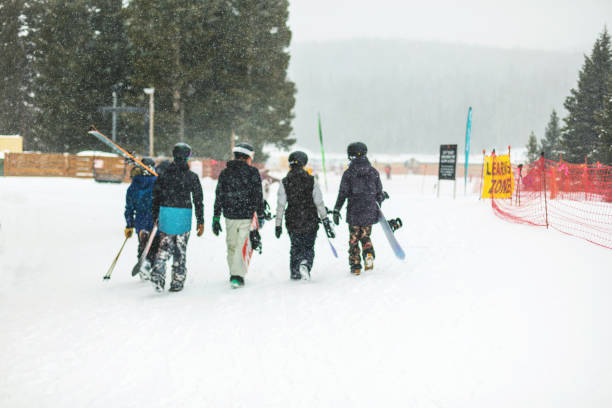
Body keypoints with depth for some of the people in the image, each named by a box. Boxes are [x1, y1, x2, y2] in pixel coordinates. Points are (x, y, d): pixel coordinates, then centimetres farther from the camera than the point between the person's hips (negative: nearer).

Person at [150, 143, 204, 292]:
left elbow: (156, 197, 8)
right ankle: (177, 281, 12)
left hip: (165, 213, 2)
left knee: (164, 246, 8)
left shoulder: (164, 174, 4)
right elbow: (198, 200, 1)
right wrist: (200, 221, 7)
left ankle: (158, 272, -15)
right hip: (184, 215, -1)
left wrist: (155, 217, 18)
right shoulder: (192, 176, -1)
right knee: (180, 250, 7)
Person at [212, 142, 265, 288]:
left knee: (231, 245, 16)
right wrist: (260, 216, 4)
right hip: (246, 215, -3)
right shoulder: (252, 172, -5)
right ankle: (236, 276, -6)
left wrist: (216, 218, 9)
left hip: (229, 214, 3)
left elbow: (218, 197, 6)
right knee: (239, 245, 0)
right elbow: (258, 196, -5)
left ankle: (235, 273, 23)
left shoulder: (224, 172, 6)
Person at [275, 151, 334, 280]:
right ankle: (305, 264, -17)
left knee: (296, 247, 19)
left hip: (292, 222, 1)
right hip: (311, 222, -1)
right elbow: (319, 203, -6)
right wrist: (325, 221, -1)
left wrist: (278, 225, 1)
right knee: (309, 247, 11)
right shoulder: (311, 180, -5)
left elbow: (280, 205, -5)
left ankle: (294, 273, 18)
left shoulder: (284, 182, -5)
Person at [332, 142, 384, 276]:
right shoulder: (374, 172, 2)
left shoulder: (348, 173, -6)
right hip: (370, 212, 2)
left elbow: (343, 194, -7)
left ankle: (355, 265, 11)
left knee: (354, 239, 11)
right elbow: (379, 193, 8)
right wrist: (378, 206, 23)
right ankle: (369, 253, -12)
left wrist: (336, 210, -1)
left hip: (354, 212, -2)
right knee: (365, 236, 17)